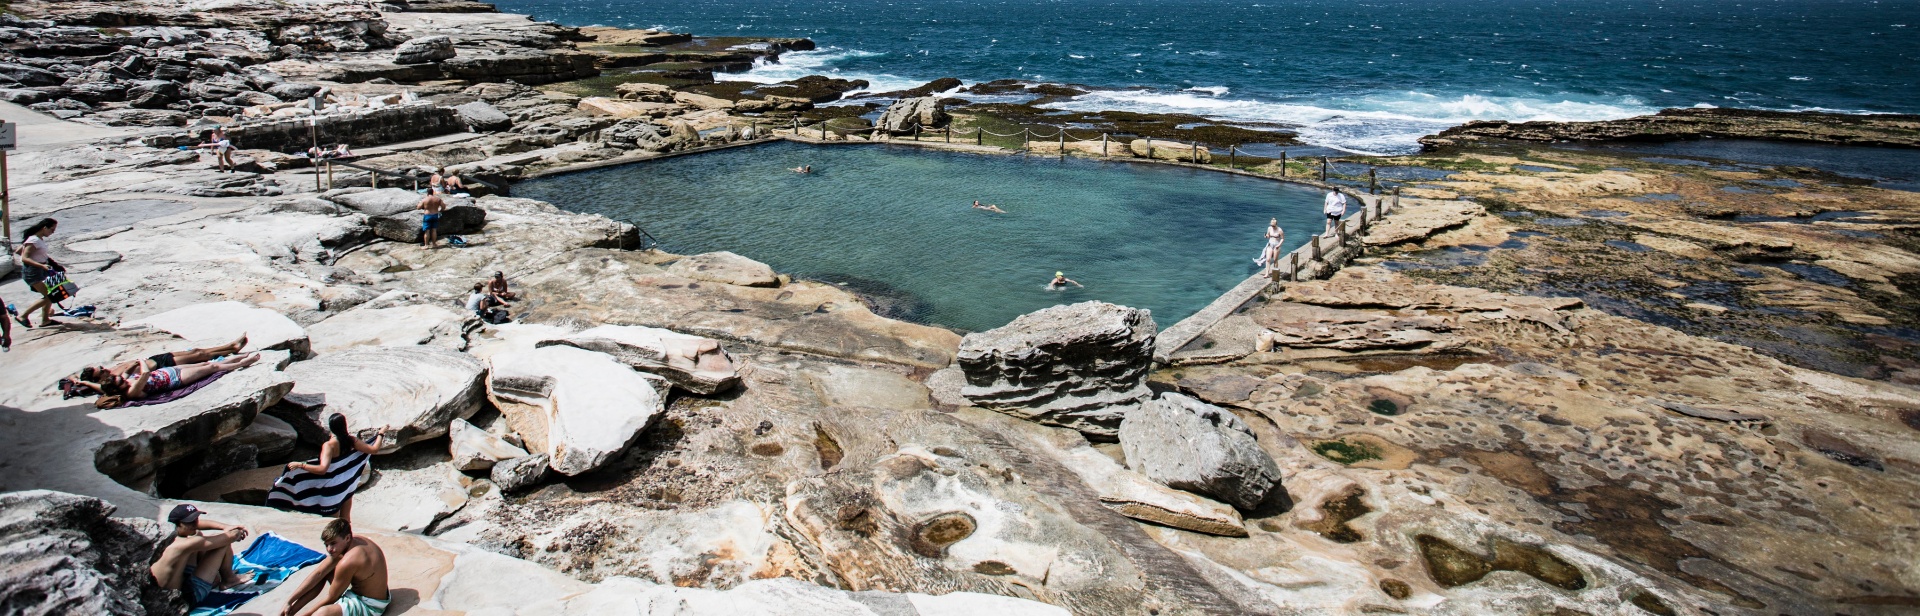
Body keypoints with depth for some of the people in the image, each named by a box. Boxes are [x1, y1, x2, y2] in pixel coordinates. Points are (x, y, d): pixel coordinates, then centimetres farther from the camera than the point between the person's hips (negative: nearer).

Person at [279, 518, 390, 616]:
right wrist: (289, 602, 6)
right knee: (323, 574, 20)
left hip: (369, 607, -11)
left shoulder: (348, 561, -27)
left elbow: (331, 599, -13)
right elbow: (318, 573, 5)